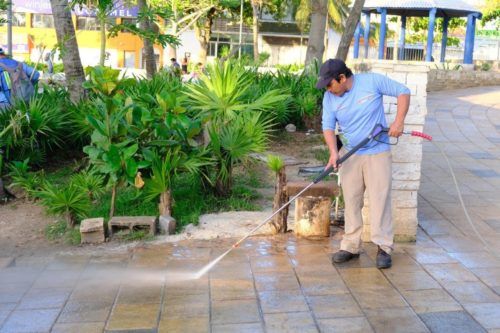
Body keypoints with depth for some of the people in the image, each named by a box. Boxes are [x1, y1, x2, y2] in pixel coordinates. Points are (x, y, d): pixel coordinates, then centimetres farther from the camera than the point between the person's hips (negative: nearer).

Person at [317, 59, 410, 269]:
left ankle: (384, 248, 7)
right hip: (349, 156, 3)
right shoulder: (330, 97, -2)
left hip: (378, 153, -3)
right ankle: (351, 246, 17)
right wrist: (333, 153, -17)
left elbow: (403, 92, -3)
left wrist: (399, 121, -13)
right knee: (351, 201, 7)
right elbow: (328, 126, -2)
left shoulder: (372, 81, -11)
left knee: (380, 200, -3)